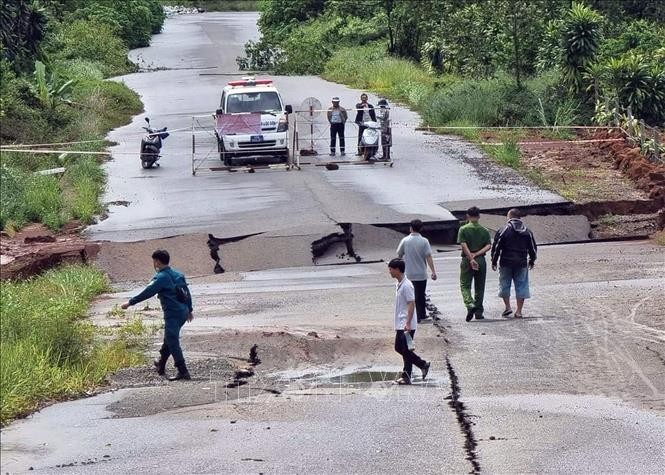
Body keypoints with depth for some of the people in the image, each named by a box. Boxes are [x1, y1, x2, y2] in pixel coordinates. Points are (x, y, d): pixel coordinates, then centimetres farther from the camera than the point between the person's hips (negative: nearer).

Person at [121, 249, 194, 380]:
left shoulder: (161, 277, -12)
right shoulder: (177, 275, 13)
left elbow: (147, 293, -14)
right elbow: (187, 292, 19)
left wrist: (130, 302, -7)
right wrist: (190, 309, 29)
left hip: (173, 314, -9)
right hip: (183, 312, 9)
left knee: (173, 343, -9)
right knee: (168, 339, 24)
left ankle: (183, 372, -16)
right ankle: (161, 366, 39)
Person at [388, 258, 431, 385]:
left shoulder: (406, 285, -17)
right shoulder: (398, 284, 13)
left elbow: (411, 304, -20)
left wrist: (408, 323, -23)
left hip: (406, 325, -10)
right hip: (400, 324, 10)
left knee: (405, 350, -5)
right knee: (399, 348, 12)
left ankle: (406, 376, 4)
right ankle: (423, 365, 16)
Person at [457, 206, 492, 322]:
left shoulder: (463, 229, -4)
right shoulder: (484, 231, 4)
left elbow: (464, 245, -15)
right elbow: (489, 246, -7)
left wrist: (471, 259, -18)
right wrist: (477, 254, -11)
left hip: (467, 260, -2)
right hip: (481, 260, 3)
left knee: (465, 286, 3)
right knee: (479, 287, 11)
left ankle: (470, 305, -22)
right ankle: (478, 312, 13)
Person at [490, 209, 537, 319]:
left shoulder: (503, 230, -6)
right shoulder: (527, 232, 6)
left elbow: (496, 247, -6)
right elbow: (533, 248, 12)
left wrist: (494, 261, 3)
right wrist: (532, 261, 25)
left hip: (506, 263, -3)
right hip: (522, 264, 3)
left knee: (505, 285, 11)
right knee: (521, 286, 6)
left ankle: (507, 307, 4)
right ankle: (519, 311, 4)